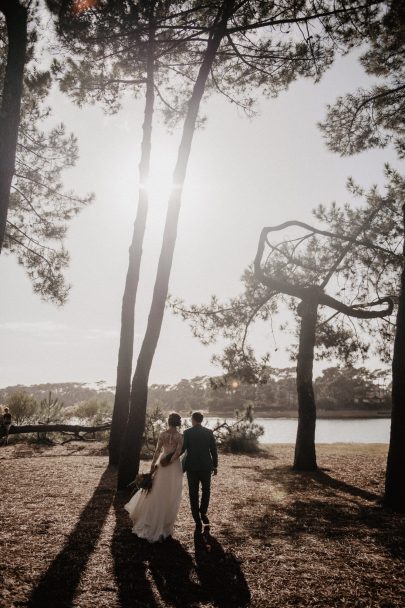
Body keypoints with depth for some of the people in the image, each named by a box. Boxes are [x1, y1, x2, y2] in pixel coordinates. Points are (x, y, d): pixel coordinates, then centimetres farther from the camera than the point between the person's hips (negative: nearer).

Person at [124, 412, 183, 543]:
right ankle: (165, 525, 19)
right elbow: (178, 453, -17)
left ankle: (153, 521, 23)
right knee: (171, 496, 11)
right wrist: (169, 462, -9)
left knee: (157, 493, 15)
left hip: (162, 465, 1)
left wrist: (153, 465, -2)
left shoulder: (162, 434, -7)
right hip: (174, 467, -1)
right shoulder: (180, 436, -10)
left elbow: (157, 451, -7)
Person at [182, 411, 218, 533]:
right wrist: (215, 465, 9)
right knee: (206, 489, 23)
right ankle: (203, 512, 10)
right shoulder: (209, 432, -2)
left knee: (193, 494, 8)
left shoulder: (187, 432, -7)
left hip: (192, 467, -1)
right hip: (206, 466, 1)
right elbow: (214, 450, 0)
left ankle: (198, 522, 9)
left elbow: (181, 449, -10)